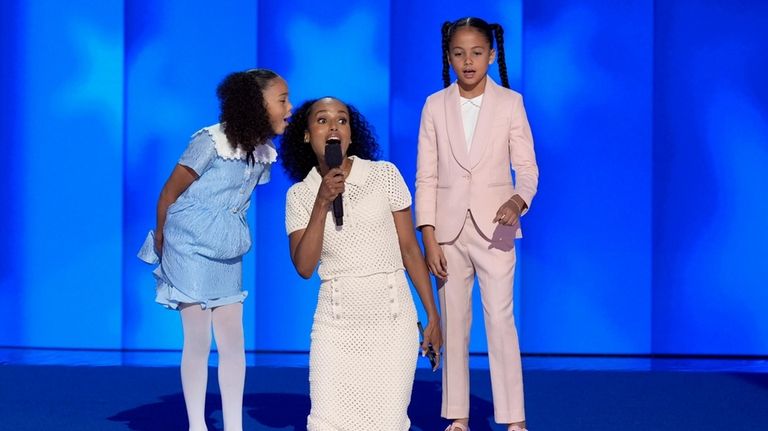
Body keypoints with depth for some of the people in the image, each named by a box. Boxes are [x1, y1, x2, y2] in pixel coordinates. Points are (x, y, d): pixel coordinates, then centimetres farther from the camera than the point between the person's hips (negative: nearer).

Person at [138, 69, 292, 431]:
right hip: (190, 251, -7)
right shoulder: (211, 142, -18)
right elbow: (170, 192, -11)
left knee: (233, 340, 5)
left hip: (227, 255, 7)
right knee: (198, 341, -3)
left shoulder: (263, 151, 3)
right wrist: (161, 239, -1)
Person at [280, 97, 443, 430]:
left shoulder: (384, 175, 0)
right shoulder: (300, 195, 4)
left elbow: (409, 248, 2)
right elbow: (304, 267, -5)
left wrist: (432, 315, 1)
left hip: (392, 315, -1)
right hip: (337, 320, 1)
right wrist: (322, 205, -13)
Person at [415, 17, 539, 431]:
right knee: (453, 324, 6)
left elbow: (527, 167, -1)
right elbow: (426, 177, 2)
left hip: (493, 227, -2)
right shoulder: (435, 106, 3)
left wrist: (517, 201, -22)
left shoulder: (510, 102, 0)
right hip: (448, 230, 2)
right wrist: (429, 239, -4)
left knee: (500, 320, -6)